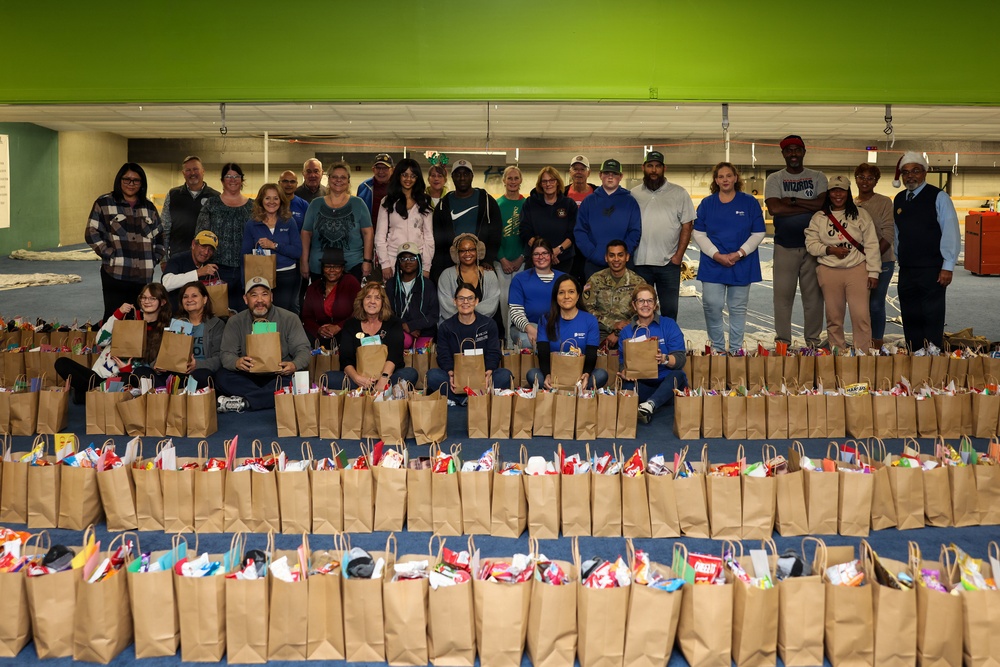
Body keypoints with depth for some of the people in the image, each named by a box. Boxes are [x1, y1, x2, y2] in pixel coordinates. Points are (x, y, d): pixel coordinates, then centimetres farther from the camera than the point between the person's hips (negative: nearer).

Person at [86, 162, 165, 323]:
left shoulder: (149, 207, 16)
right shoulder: (104, 203, 4)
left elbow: (159, 237, 22)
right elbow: (92, 233, -1)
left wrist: (156, 258, 9)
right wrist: (109, 254, -9)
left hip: (144, 275, 4)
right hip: (115, 274, -4)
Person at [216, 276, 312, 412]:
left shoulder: (289, 319, 2)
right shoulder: (235, 322, 6)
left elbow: (303, 349, -3)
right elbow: (226, 354, -2)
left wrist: (295, 365, -28)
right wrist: (236, 362, -28)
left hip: (279, 376, -1)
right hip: (248, 377, 1)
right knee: (221, 378, -27)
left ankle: (243, 402, -30)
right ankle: (268, 398, -28)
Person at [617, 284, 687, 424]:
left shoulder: (669, 325, 5)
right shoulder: (627, 332, 11)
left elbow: (680, 359, -4)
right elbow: (623, 362, 6)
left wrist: (664, 359, -27)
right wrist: (624, 373, -19)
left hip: (668, 385, -1)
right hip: (642, 385, 1)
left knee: (677, 376, -34)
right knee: (628, 386, -30)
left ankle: (650, 405, -53)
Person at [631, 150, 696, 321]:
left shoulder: (679, 193, 2)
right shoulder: (634, 194, 7)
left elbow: (687, 225, 0)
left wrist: (679, 255, -7)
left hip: (669, 262, -1)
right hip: (640, 262, 1)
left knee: (669, 309, 5)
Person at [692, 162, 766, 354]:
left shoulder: (749, 202, 4)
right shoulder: (706, 203, 6)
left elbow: (758, 233, 2)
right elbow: (698, 233, 2)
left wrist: (739, 253, -11)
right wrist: (717, 255, -11)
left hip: (742, 265, 0)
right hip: (712, 264, 0)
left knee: (738, 308, 5)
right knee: (711, 306, -6)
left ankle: (736, 350, 14)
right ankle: (717, 348, 8)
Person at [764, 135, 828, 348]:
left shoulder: (817, 177, 10)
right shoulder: (774, 179, 6)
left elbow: (824, 203, -7)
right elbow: (774, 208, -11)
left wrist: (792, 200, -10)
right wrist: (810, 206, -9)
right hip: (785, 246, -1)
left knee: (813, 295, 4)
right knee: (783, 295, 0)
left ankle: (813, 340, 14)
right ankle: (782, 341, 8)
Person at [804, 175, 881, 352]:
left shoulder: (861, 215, 4)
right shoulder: (819, 217, 8)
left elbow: (871, 245, 2)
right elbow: (811, 244, 4)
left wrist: (873, 272, -3)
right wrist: (830, 250, -13)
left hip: (857, 271, -1)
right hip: (829, 271, 2)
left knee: (861, 316, -7)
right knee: (834, 317, 7)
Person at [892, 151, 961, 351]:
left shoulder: (938, 197, -4)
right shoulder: (898, 200, 12)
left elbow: (951, 233, -8)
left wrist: (947, 267, -13)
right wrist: (900, 260, 12)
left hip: (932, 271, -5)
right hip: (906, 272, 6)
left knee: (932, 319, -2)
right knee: (910, 319, 9)